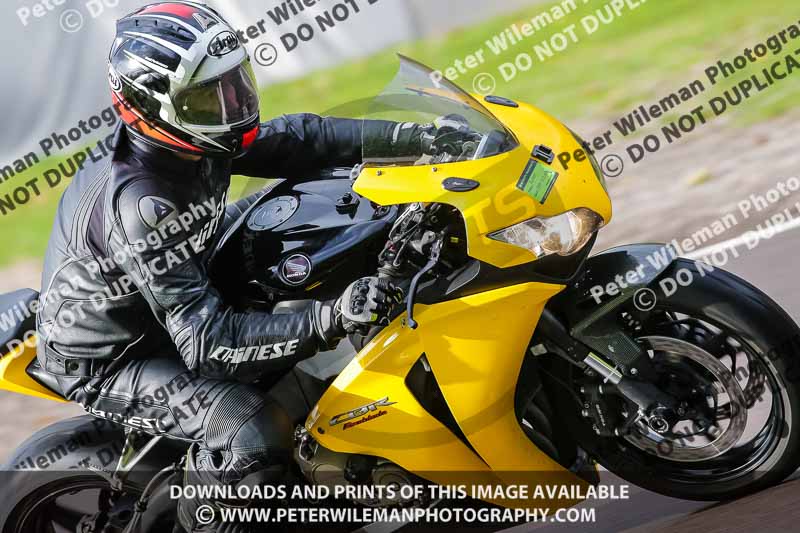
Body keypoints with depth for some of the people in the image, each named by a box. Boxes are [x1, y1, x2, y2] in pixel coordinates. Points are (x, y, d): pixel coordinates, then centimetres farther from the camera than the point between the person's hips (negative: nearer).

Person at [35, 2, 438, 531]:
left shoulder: (188, 140, -14)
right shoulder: (139, 207, -38)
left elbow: (295, 140, -4)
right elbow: (208, 341, -39)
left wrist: (413, 136, -14)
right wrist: (331, 320, -49)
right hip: (106, 359, -9)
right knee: (255, 433, -31)